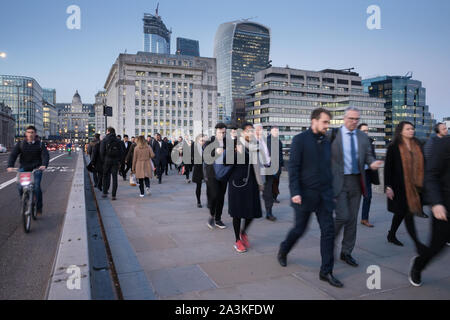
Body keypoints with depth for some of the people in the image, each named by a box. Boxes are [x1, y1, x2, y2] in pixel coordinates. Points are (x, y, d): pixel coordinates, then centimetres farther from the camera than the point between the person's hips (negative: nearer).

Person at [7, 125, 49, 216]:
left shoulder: (40, 144, 2)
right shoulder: (20, 144, 5)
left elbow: (45, 155, -11)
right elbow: (13, 155, -4)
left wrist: (44, 165, -31)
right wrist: (10, 166, -22)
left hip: (36, 168, -2)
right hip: (24, 168, 2)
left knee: (36, 186, -15)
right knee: (20, 186, -15)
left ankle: (39, 208, 1)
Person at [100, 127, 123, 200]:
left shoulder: (104, 140, -2)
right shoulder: (118, 141, 4)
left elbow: (102, 152, -5)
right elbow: (121, 152, 2)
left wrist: (103, 161, 3)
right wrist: (119, 161, 7)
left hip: (107, 160, -1)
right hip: (115, 161, 1)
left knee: (106, 176, 14)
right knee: (114, 177, 1)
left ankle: (105, 193, 17)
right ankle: (113, 195, 0)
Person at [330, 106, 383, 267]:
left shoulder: (363, 137, 10)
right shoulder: (333, 134, -5)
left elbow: (368, 155, 11)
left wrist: (372, 163, -11)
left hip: (356, 181, 5)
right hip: (338, 181, -5)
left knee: (352, 219, 10)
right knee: (343, 216, -11)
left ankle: (346, 253, 23)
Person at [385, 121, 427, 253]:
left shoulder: (417, 145, 9)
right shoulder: (393, 147, -7)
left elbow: (421, 165, 15)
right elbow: (388, 167, -7)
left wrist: (421, 183, 11)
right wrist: (388, 187, -12)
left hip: (414, 186, 6)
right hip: (400, 186, -6)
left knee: (402, 212, 15)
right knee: (408, 213, -5)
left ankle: (392, 235, 31)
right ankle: (417, 243, 0)